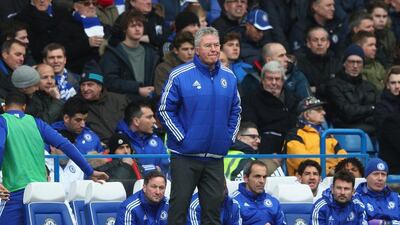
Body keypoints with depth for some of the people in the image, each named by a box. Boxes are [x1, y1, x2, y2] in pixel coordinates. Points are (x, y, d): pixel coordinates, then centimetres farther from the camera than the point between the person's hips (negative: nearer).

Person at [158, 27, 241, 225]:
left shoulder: (228, 77, 8)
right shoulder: (180, 75, -7)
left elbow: (235, 110, 19)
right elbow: (165, 110, -6)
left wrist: (230, 137, 6)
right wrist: (182, 138, -11)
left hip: (216, 157, 4)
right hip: (185, 156, -4)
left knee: (213, 208, 8)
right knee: (179, 205, -1)